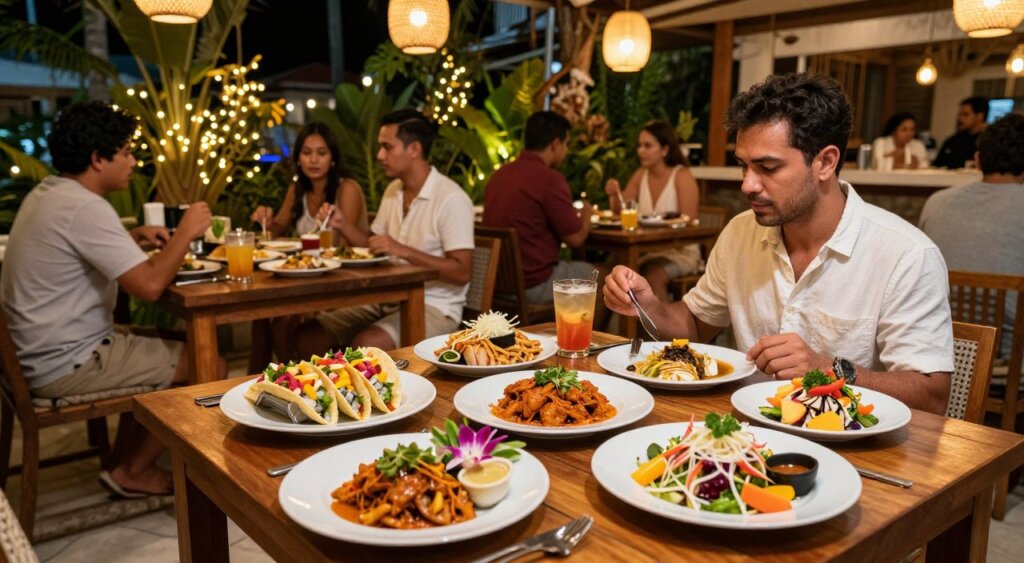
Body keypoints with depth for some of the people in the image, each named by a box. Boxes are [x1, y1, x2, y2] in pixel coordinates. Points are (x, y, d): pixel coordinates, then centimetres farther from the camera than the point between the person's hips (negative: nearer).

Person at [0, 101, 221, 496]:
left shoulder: (48, 193, 8)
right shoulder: (85, 206, -23)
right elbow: (150, 285, -29)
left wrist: (134, 237, 10)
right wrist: (186, 231, -14)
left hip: (40, 351, 10)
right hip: (65, 364, -10)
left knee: (165, 352, 24)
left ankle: (123, 461, 25)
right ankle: (132, 472, 10)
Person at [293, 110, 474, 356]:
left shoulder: (451, 198, -15)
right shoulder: (393, 190, 12)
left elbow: (462, 273, -20)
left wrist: (402, 250, -26)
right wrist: (343, 225, 1)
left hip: (433, 306, -7)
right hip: (388, 299, 8)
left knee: (364, 345, -32)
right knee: (307, 336, -5)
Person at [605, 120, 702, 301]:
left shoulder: (682, 176, -9)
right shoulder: (640, 175, 7)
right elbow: (620, 213, 9)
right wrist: (614, 195, -12)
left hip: (680, 250, -4)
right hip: (645, 249, 4)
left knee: (652, 276, -34)